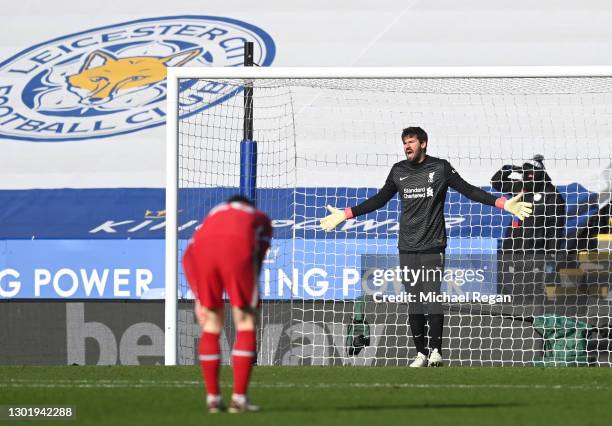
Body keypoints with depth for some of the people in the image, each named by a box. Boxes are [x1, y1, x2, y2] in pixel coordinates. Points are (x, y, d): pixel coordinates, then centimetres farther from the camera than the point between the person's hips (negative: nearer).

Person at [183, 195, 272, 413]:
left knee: (212, 325, 16)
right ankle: (239, 398, 4)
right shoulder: (260, 218, 36)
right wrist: (252, 299, 23)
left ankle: (212, 397, 16)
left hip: (202, 248, 3)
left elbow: (189, 258, 26)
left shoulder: (213, 216, 40)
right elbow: (258, 258, 22)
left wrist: (198, 299, 21)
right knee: (245, 323, 9)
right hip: (238, 249, -3)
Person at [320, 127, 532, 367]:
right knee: (413, 303, 2)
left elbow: (469, 191, 1)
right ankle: (421, 353, 8)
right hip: (407, 248, 3)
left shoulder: (440, 168, 0)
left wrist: (503, 203, -9)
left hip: (433, 246, -3)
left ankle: (436, 351, 0)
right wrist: (346, 215, 18)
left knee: (432, 299, -10)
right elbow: (379, 200, 20)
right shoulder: (398, 171, 11)